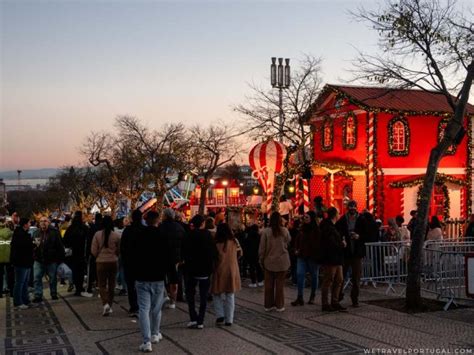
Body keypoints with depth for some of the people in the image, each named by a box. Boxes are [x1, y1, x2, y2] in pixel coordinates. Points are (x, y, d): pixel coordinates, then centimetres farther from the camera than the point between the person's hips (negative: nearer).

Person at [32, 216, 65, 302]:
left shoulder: (55, 232, -6)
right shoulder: (36, 233, 5)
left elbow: (60, 246, -7)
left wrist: (60, 258, -9)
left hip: (52, 260, -2)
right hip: (39, 260, 2)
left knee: (53, 278, 10)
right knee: (37, 278, -1)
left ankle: (54, 294, 25)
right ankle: (38, 296, 5)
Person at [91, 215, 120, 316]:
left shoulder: (97, 234, -9)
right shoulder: (116, 235, -8)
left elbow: (93, 250, -5)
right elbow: (119, 250, 3)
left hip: (101, 262, -1)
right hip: (113, 262, 1)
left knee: (102, 284, 7)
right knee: (111, 284, 14)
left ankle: (105, 303, -14)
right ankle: (109, 306, 22)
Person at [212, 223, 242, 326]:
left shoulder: (216, 243, -16)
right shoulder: (234, 242, -5)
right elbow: (240, 254, 12)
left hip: (219, 271, -3)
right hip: (232, 272, 3)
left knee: (218, 295, 14)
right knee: (230, 296, 11)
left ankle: (220, 315, 0)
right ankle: (229, 319, 13)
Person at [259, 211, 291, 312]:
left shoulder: (266, 231, -10)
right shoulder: (285, 231, -7)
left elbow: (262, 247, -5)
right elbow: (288, 240, 12)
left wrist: (261, 259, 5)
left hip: (269, 261, 0)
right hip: (282, 262, 0)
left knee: (269, 284, 9)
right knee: (280, 283, 7)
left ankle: (268, 305, 16)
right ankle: (279, 305, 11)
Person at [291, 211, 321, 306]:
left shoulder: (317, 229, -11)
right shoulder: (303, 228, 8)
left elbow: (319, 243, -14)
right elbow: (297, 239, 20)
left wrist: (318, 255, -17)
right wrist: (296, 249, 8)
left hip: (313, 256, -5)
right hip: (302, 255, 5)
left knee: (314, 276, 10)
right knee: (300, 274, -5)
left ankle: (312, 297, 23)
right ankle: (300, 298, -4)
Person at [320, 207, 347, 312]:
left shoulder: (332, 226, 17)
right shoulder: (328, 227, -16)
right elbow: (332, 244, -21)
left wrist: (342, 242, 2)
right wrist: (342, 245, -7)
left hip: (336, 258, 10)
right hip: (330, 259, -10)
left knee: (339, 280, 13)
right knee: (328, 281, -3)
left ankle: (335, 302, 21)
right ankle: (325, 304, 4)